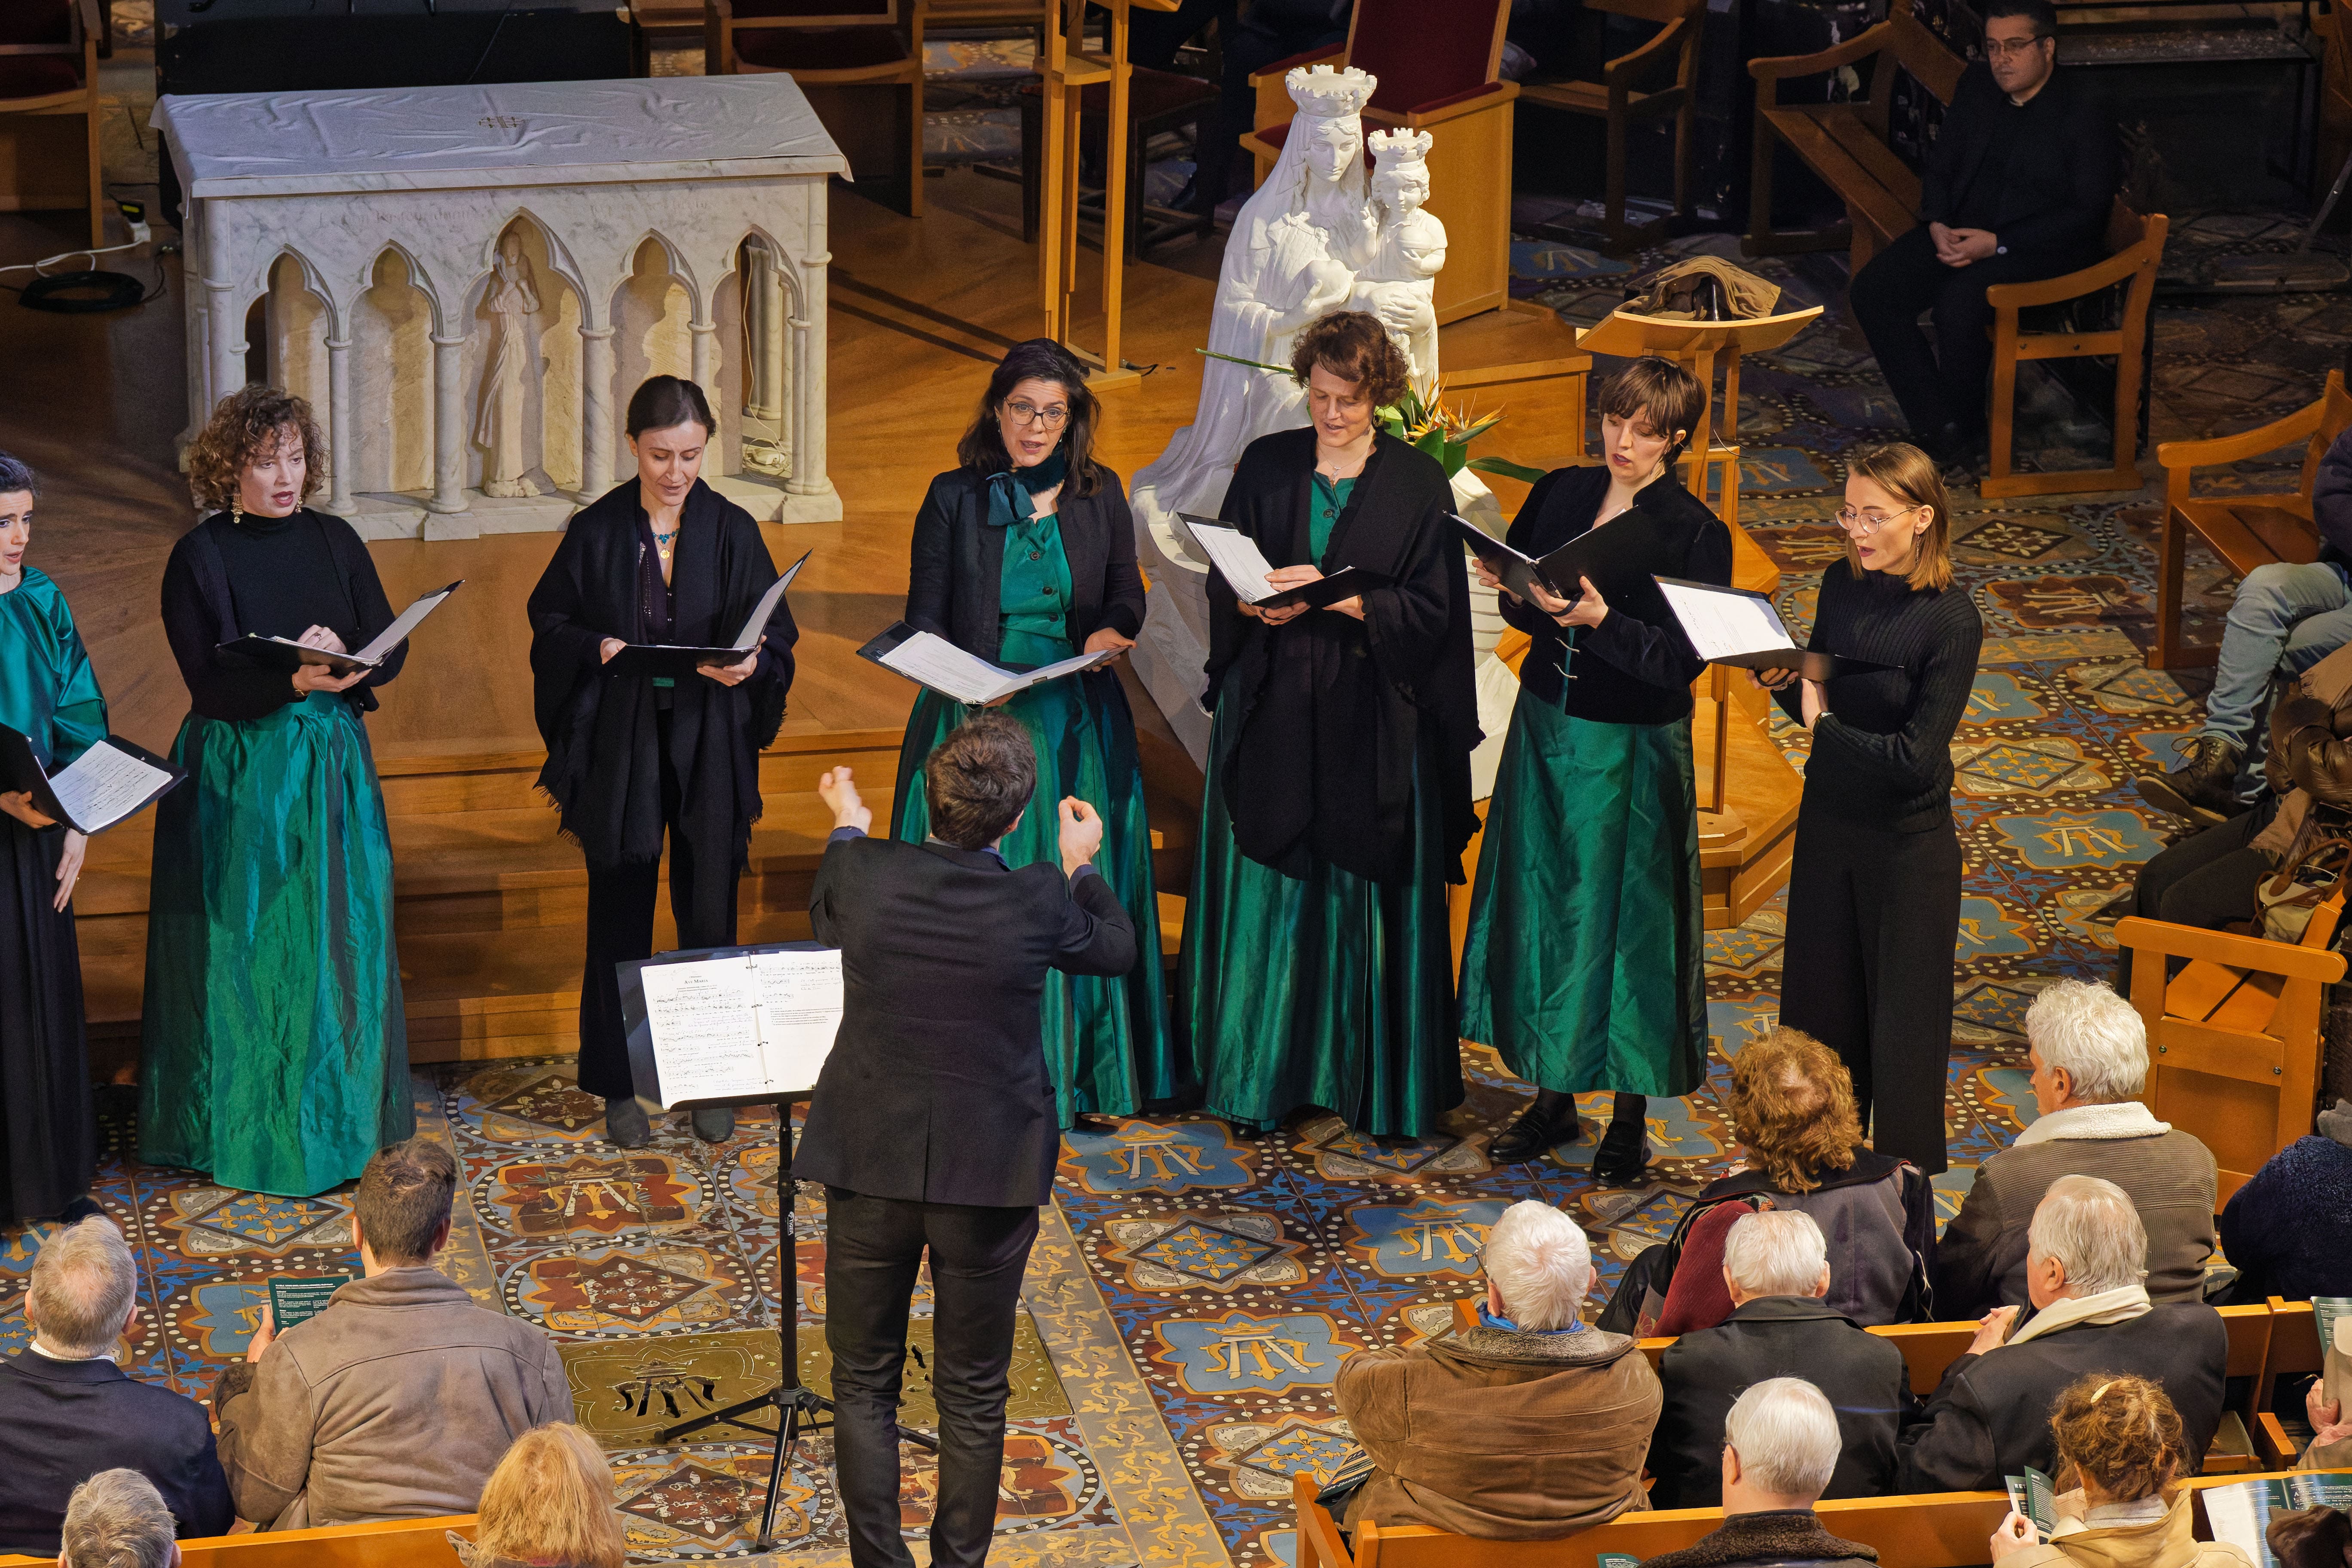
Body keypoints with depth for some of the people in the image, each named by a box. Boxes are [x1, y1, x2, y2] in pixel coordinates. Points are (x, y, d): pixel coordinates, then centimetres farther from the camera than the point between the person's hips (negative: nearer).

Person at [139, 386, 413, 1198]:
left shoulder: (333, 541, 5)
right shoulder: (198, 559, -7)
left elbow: (392, 646, 4)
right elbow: (210, 682, -13)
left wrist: (343, 655, -18)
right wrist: (296, 681, -28)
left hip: (335, 766, 4)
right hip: (240, 779, -4)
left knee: (341, 940, 7)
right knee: (250, 949, 0)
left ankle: (339, 1114, 18)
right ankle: (247, 1126, 8)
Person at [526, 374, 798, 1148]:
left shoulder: (732, 531, 0)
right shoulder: (597, 532, -2)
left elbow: (777, 634, 2)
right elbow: (550, 624, 3)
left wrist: (751, 664, -20)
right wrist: (597, 649, -17)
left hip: (709, 749, 1)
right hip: (619, 748, -1)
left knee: (709, 915, 4)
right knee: (621, 916, 4)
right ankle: (619, 1087, 14)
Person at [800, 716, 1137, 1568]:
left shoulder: (863, 873, -15)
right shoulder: (1039, 901, -17)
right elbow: (1116, 951, 5)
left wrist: (847, 830, 28)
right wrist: (1082, 866, 23)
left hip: (871, 1162, 1)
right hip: (990, 1175, -1)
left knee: (864, 1384, 14)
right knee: (973, 1394, 13)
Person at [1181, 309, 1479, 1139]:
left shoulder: (1418, 484, -2)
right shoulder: (1266, 466, 6)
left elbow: (1431, 611, -7)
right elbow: (1223, 581, 7)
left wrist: (1332, 596, -18)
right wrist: (1256, 603, -15)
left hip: (1373, 719, -2)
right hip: (1272, 712, 2)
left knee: (1370, 902, 2)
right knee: (1266, 893, 4)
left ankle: (1382, 1087, 11)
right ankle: (1264, 1076, 14)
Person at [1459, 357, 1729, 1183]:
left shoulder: (1695, 533, -13)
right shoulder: (1560, 494, 3)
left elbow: (1685, 660, -18)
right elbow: (1526, 610, 9)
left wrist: (1603, 623, -30)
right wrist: (1512, 591, -13)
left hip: (1631, 751, -5)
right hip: (1546, 729, 5)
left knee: (1623, 920, 2)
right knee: (1540, 906, 12)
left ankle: (1630, 1117, 15)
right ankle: (1553, 1096, 26)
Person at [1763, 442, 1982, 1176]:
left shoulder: (1952, 622, -20)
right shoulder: (1842, 584, -2)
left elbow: (1915, 758, -22)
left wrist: (1825, 724, -14)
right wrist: (1782, 681, -11)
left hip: (1907, 844, -6)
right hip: (1829, 821, 6)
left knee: (1903, 1027, 7)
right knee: (1821, 1005, 16)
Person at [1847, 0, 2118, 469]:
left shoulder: (2084, 114, -13)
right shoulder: (1977, 87, 7)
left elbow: (2087, 214, -16)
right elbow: (1940, 168, 15)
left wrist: (1997, 244, -23)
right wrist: (1937, 225, -7)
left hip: (2044, 246, -7)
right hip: (1962, 228, 7)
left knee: (1961, 298, -34)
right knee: (1873, 288, -15)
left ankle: (1965, 430, -11)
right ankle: (1936, 426, -12)